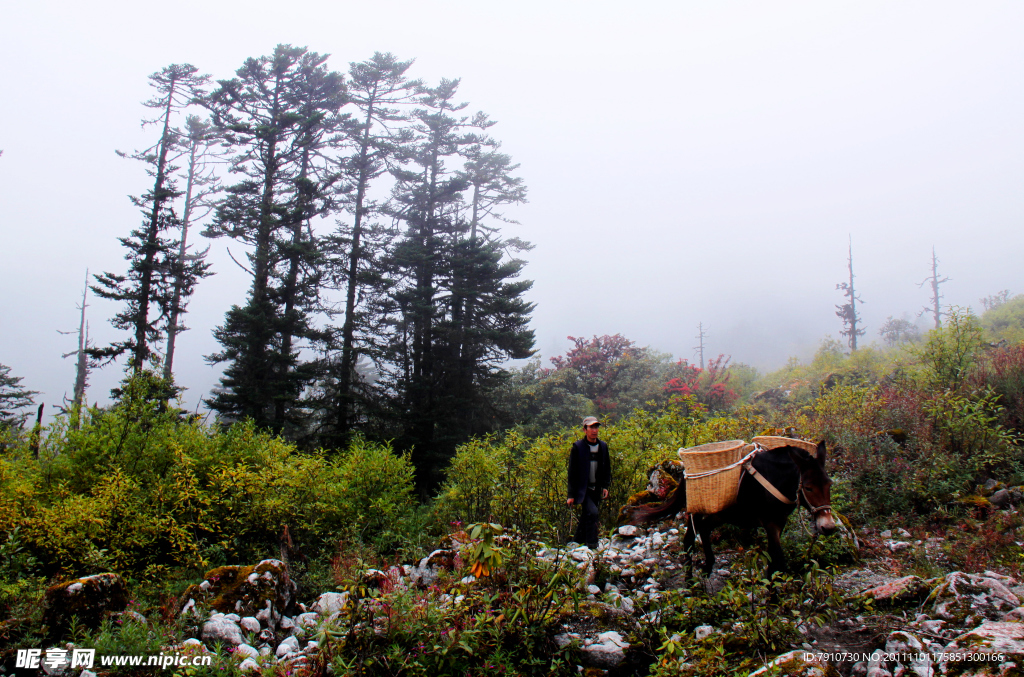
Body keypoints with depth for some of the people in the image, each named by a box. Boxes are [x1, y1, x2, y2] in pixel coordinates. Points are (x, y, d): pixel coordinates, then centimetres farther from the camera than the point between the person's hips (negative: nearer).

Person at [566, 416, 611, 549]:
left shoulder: (603, 446, 6)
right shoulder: (577, 447, -9)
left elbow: (606, 468, 17)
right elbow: (572, 472, -7)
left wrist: (605, 486, 5)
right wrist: (571, 495, -9)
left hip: (596, 489, 5)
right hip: (582, 489, -5)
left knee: (587, 516, 11)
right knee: (592, 512, -22)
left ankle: (577, 541, 27)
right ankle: (592, 545, -13)